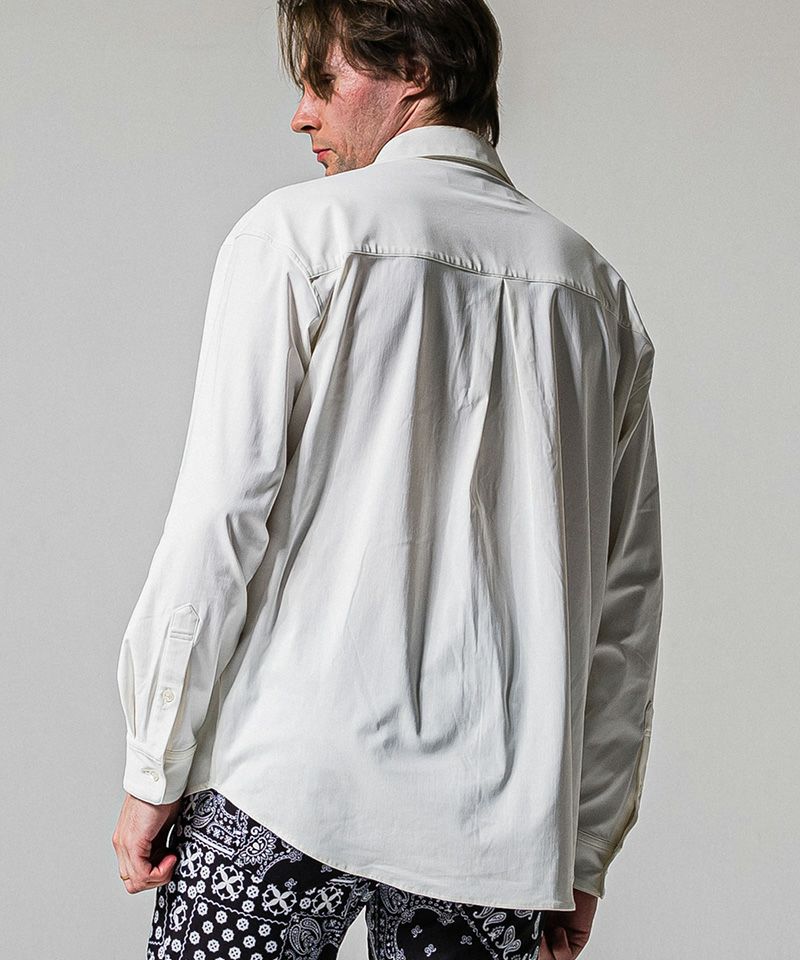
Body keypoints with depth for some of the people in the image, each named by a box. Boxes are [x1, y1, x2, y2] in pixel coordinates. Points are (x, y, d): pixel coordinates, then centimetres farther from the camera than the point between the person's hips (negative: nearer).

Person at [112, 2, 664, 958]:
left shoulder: (300, 231, -2)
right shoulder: (596, 287, 10)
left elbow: (219, 522, -8)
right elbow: (627, 591, 9)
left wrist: (153, 771, 0)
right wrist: (587, 842, 15)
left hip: (292, 778, -4)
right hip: (503, 822, 4)